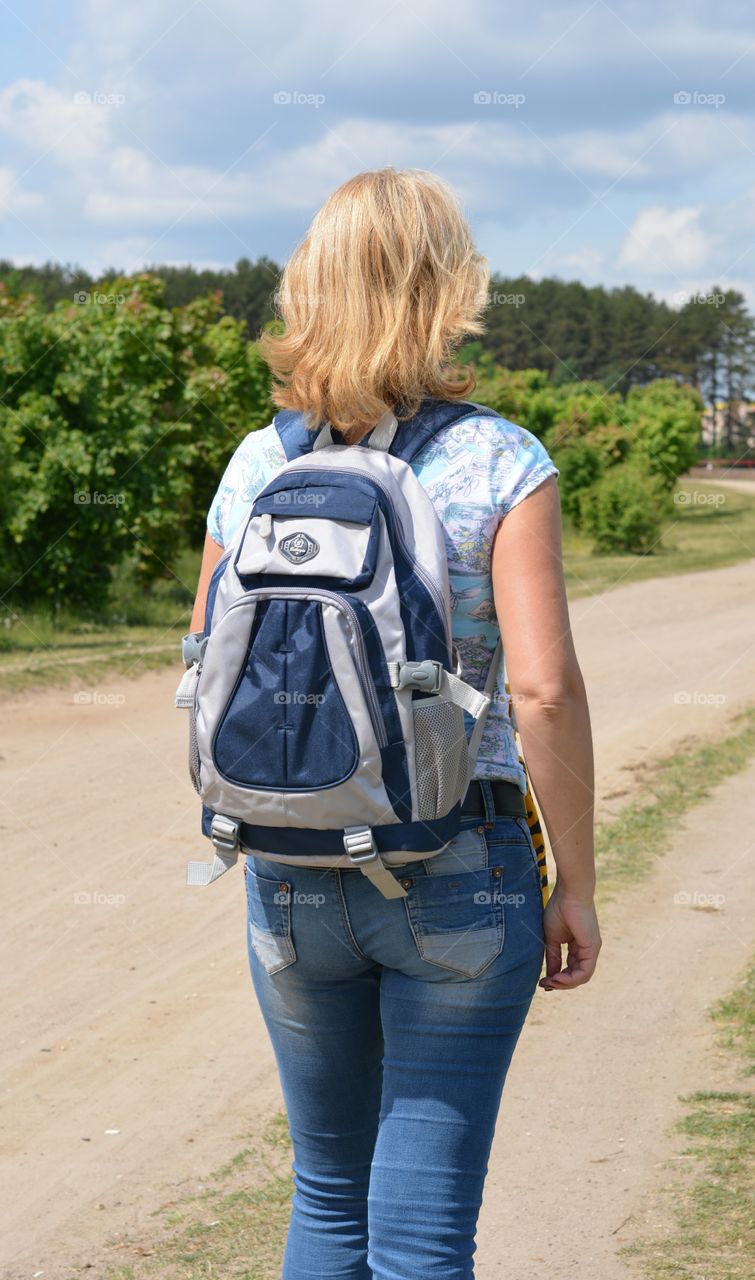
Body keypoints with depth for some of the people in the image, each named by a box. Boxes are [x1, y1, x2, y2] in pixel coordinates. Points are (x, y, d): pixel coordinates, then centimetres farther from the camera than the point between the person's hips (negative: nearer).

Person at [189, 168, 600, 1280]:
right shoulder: (501, 462, -9)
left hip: (292, 876, 3)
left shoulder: (258, 467, 0)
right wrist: (576, 883, -7)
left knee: (330, 1187, 20)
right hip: (460, 873, -3)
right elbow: (544, 688, -16)